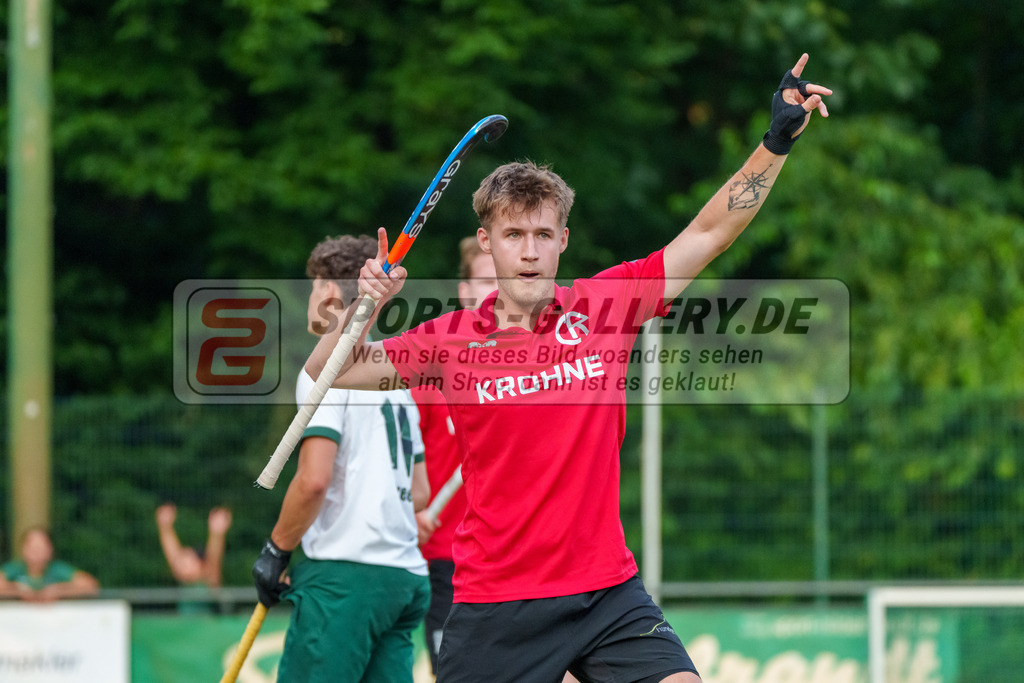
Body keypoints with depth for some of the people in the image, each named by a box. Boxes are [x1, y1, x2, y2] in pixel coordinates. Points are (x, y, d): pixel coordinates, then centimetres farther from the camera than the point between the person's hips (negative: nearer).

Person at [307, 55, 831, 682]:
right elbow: (328, 374, 6)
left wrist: (778, 142, -4)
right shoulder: (454, 339, 1)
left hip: (607, 592, 1)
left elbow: (707, 234, 3)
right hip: (494, 602, -1)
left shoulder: (605, 306, 2)